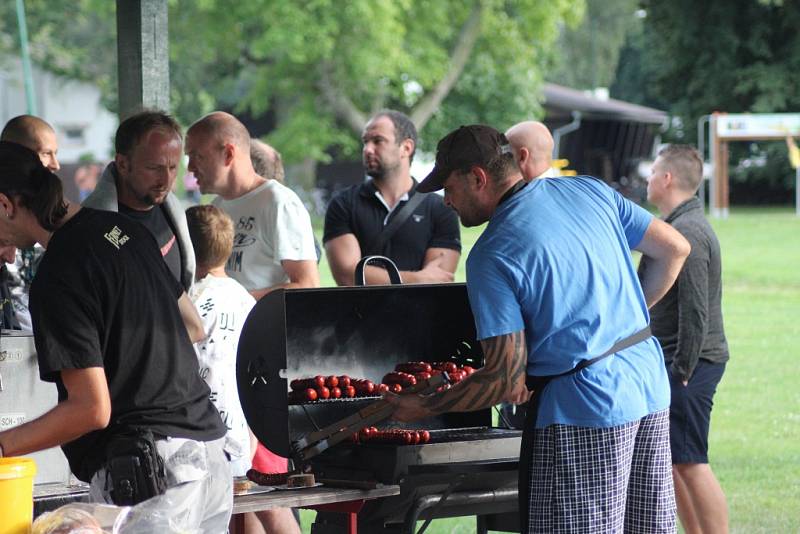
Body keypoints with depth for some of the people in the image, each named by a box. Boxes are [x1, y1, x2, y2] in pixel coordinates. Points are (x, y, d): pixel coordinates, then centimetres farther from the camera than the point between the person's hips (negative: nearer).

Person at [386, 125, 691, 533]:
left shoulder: (491, 257, -13)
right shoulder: (590, 191, 6)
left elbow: (508, 382, -15)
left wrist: (424, 408, -3)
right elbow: (675, 249, 13)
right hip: (651, 390, 7)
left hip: (584, 413, -7)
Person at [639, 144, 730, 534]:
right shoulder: (679, 226, 16)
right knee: (667, 461, 14)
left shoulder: (687, 232, -17)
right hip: (674, 361, 11)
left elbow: (695, 311, -22)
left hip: (689, 364, -11)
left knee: (690, 463, -9)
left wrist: (683, 370, -21)